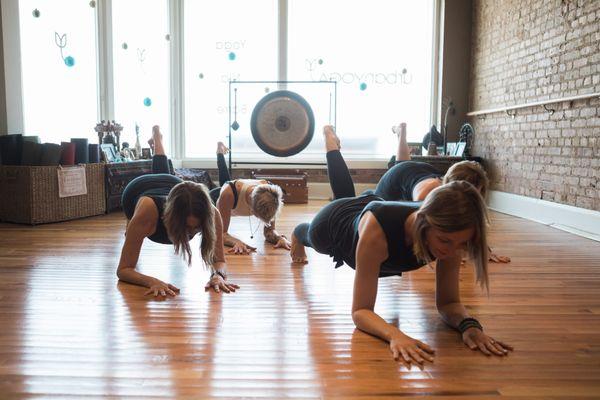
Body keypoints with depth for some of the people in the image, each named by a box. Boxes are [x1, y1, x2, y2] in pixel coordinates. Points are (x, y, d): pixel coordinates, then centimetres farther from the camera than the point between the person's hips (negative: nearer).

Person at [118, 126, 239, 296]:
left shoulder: (211, 214, -48)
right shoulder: (147, 211, -53)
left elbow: (219, 260, -40)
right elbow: (123, 269, -49)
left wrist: (219, 275, -63)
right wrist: (153, 281, -68)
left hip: (171, 184, 4)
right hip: (138, 189, -4)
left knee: (163, 172, 41)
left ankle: (157, 136, 67)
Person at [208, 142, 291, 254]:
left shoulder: (270, 194, -43)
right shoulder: (229, 193, -51)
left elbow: (269, 231, -33)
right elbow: (222, 233, -46)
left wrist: (280, 237, -55)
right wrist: (237, 242, -66)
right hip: (216, 198, -4)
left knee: (225, 180, 39)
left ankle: (220, 152, 62)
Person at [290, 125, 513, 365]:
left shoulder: (451, 234, -40)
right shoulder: (377, 228, -53)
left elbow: (448, 302, -30)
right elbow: (360, 311, -48)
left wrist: (469, 325, -51)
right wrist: (395, 335, -67)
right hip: (335, 221, -4)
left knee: (345, 195, 40)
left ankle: (333, 145, 67)